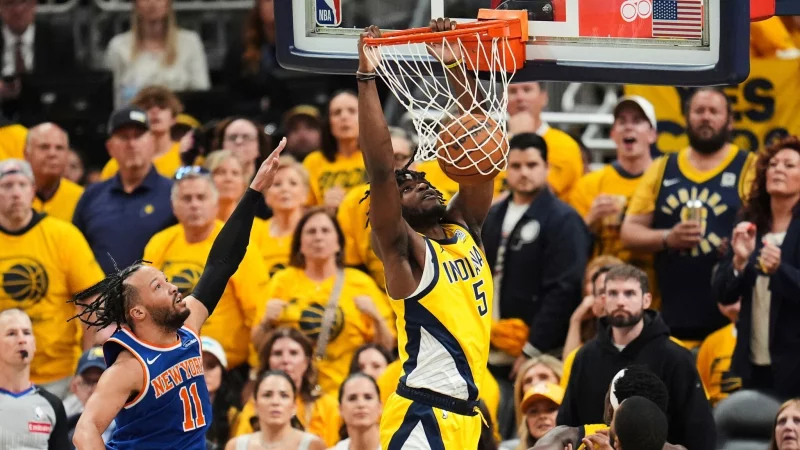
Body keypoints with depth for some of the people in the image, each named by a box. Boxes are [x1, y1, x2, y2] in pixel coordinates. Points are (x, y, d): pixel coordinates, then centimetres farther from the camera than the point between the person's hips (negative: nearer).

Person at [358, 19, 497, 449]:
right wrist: (367, 78, -21)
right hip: (422, 415, -8)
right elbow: (381, 171, -19)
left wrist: (456, 68, 2)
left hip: (464, 413, 8)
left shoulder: (464, 230, 12)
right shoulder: (405, 252, -7)